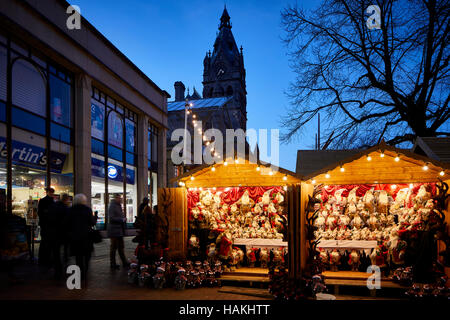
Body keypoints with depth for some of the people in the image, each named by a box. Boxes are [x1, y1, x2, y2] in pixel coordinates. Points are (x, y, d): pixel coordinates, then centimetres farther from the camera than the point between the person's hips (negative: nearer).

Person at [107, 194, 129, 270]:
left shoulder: (118, 206, 16)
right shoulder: (112, 206, -14)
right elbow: (111, 218, -21)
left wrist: (123, 219, 9)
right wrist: (122, 219, -19)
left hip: (119, 230, 9)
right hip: (114, 230, -9)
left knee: (121, 247, 14)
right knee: (114, 247, 0)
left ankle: (124, 262, 21)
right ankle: (113, 264, 9)